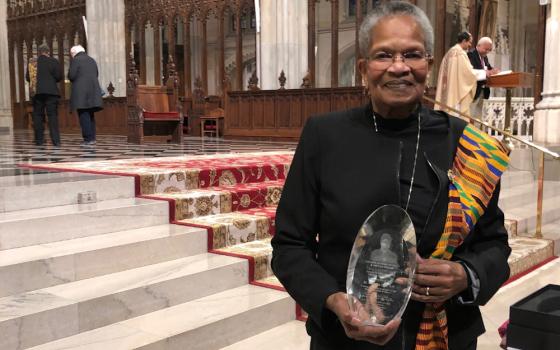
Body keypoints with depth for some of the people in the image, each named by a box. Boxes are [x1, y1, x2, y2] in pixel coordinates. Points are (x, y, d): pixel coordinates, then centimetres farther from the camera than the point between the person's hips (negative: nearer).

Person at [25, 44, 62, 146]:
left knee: (38, 115, 9)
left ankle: (39, 140, 8)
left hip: (36, 92, 3)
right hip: (51, 91, -3)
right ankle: (56, 141, -11)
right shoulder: (53, 61, -1)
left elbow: (27, 78, 9)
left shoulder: (31, 62, 7)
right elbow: (59, 76, -4)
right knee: (52, 116, -4)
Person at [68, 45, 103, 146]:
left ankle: (88, 139, -11)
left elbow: (71, 76, -8)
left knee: (84, 115, -6)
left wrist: (75, 80, 12)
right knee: (91, 115, 13)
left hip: (81, 91, -7)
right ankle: (92, 138, 11)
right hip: (93, 90, 7)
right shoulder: (92, 60, 17)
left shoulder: (75, 60, -3)